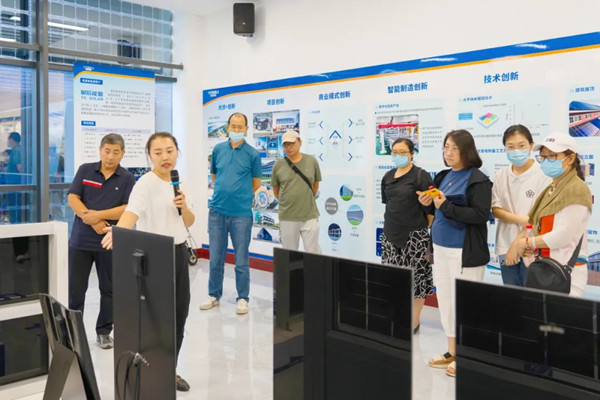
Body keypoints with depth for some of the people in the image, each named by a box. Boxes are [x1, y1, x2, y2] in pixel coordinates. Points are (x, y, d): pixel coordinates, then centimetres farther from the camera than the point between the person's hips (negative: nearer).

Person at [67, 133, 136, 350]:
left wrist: (98, 215, -18)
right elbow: (72, 198, -3)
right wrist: (92, 221, -15)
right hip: (81, 240, 1)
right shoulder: (85, 170, 4)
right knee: (75, 289, 7)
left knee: (108, 290, 9)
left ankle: (103, 331, 22)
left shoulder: (128, 179, -1)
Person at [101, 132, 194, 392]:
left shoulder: (178, 183, 9)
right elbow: (132, 212, -32)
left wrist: (184, 206, -9)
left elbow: (189, 222, 13)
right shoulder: (145, 183, -13)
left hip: (178, 252, 7)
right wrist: (117, 231, -52)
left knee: (179, 314, 13)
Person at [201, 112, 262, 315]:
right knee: (215, 258, 11)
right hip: (217, 211, 3)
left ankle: (242, 298, 18)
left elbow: (256, 183, 8)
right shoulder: (218, 149, 7)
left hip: (241, 213, -3)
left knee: (241, 260, 5)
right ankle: (214, 295, 26)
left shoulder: (252, 153, -2)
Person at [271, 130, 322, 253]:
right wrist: (286, 203, 12)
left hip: (309, 216, 0)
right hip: (287, 217, 0)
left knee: (313, 252, 3)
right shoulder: (278, 165, 0)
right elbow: (276, 190, 12)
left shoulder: (311, 161, 1)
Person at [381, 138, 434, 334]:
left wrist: (431, 230, -7)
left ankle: (414, 321, 12)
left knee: (416, 276, 0)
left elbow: (430, 207, -9)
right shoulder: (388, 176, 11)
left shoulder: (421, 176, -8)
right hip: (391, 233, 6)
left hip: (415, 235, -6)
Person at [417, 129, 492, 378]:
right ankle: (452, 352, 26)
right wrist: (430, 203, -1)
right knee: (445, 300, 13)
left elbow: (481, 216, -19)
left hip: (465, 252, -8)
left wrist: (446, 206, -23)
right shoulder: (444, 176, 11)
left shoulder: (478, 180, -11)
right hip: (441, 248, 8)